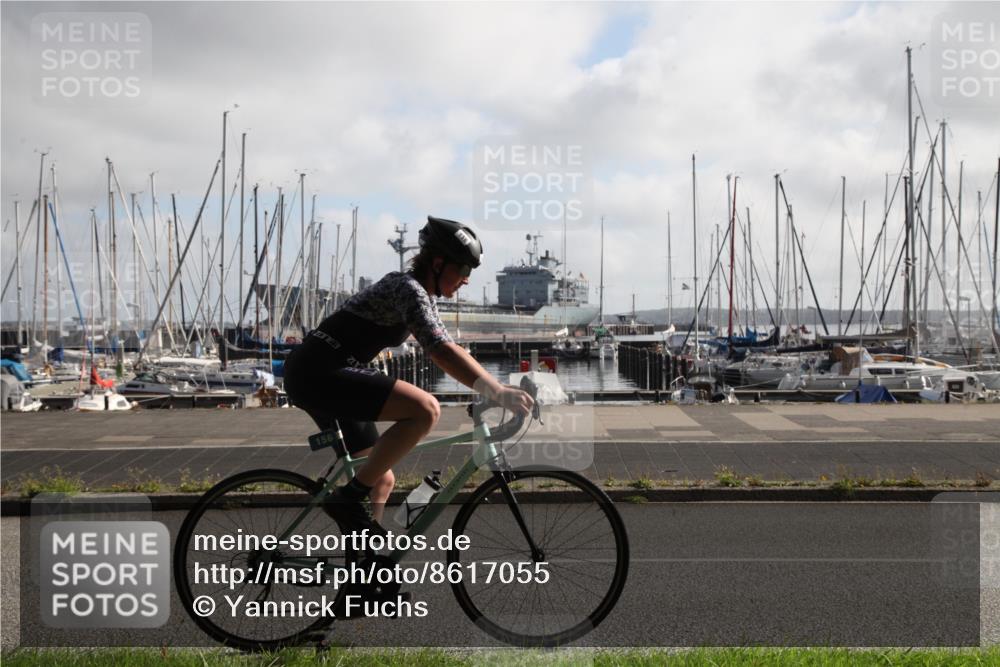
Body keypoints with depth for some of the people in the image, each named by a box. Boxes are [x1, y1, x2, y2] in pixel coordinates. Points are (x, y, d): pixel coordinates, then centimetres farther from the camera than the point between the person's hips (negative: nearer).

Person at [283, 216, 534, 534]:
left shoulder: (425, 296, 16)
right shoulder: (409, 289, -15)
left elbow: (449, 350, 20)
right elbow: (442, 353, -28)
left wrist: (494, 387, 11)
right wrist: (499, 392, -33)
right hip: (320, 373, -11)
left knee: (382, 480, 14)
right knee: (425, 409, -25)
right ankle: (351, 497, -15)